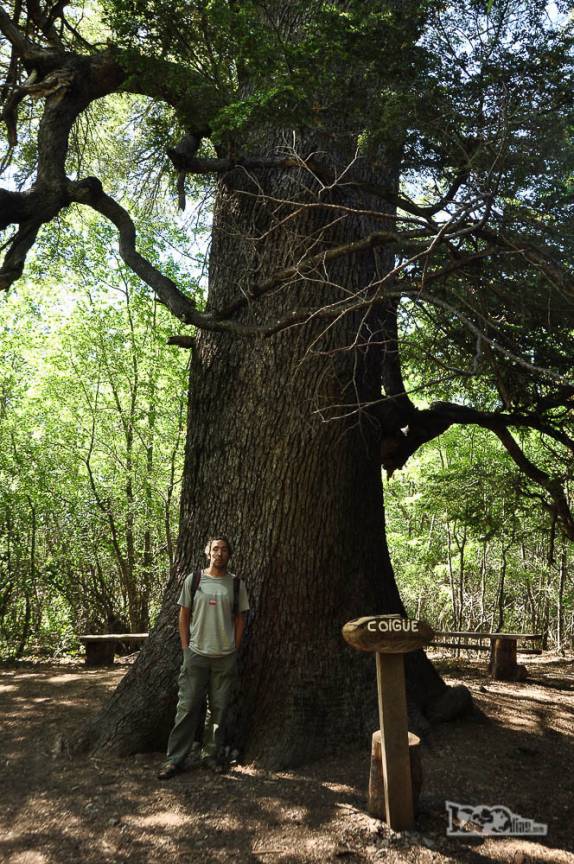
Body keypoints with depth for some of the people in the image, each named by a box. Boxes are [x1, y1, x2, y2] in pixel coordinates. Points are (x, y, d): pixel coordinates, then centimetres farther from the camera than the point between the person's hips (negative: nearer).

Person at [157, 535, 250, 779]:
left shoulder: (236, 584, 2)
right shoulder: (193, 580, 0)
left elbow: (240, 618, 7)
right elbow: (184, 615, 4)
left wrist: (234, 648, 2)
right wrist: (185, 648, 0)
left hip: (225, 656, 1)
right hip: (196, 654, -1)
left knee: (218, 708, 9)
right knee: (187, 706, 2)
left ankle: (213, 755, 23)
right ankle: (175, 758, 13)